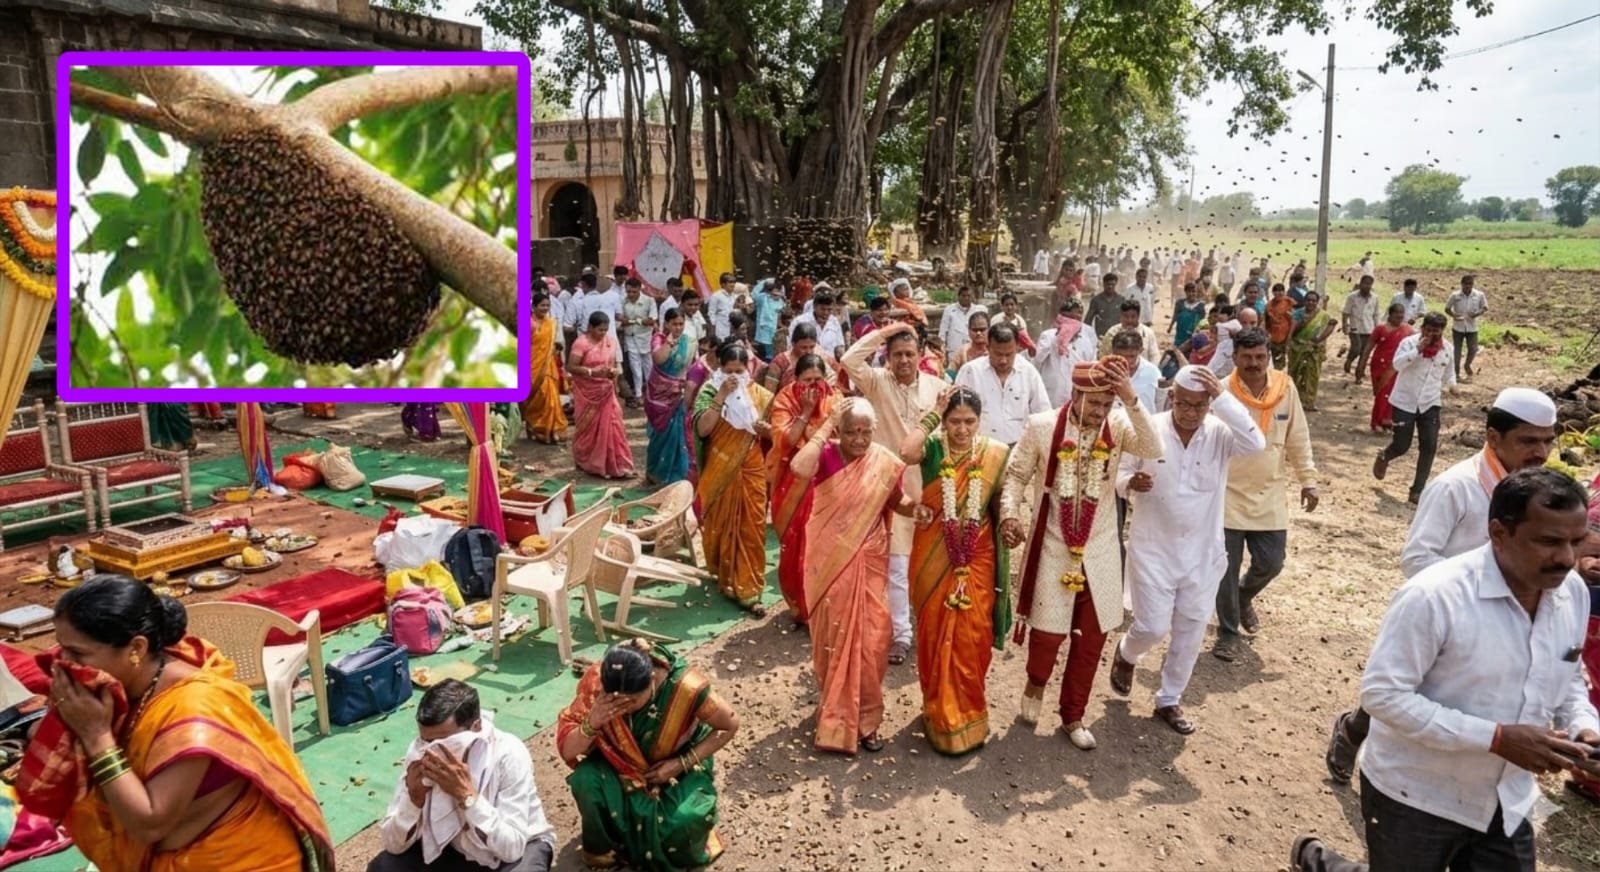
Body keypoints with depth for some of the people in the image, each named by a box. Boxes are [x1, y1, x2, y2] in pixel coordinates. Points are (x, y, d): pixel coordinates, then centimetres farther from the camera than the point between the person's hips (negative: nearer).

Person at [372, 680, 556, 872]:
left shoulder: (508, 754, -30)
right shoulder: (419, 752, -19)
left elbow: (511, 847, -33)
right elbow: (394, 844, -16)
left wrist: (466, 794, -41)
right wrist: (414, 797, -33)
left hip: (519, 847, -4)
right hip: (454, 848, 4)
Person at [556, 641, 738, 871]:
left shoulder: (685, 687, -34)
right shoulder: (596, 681, -29)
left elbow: (730, 725, -17)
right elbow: (567, 751, -21)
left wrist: (682, 764, -22)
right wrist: (591, 724, -43)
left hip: (678, 766, -2)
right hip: (622, 765, 2)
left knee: (686, 820, -29)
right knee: (586, 780, -28)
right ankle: (603, 847, 2)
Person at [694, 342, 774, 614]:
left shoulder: (759, 394, 0)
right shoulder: (710, 391, -7)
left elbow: (774, 431, 9)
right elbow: (702, 429, -21)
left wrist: (765, 429, -14)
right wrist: (721, 396, -24)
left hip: (751, 470, 1)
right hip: (720, 470, -1)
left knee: (752, 528, 1)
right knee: (722, 526, 12)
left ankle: (748, 589, 7)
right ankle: (725, 578, 32)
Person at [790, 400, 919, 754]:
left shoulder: (884, 461, -4)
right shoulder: (825, 455, -11)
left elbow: (898, 502, 8)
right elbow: (799, 469, -34)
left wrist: (916, 505, -14)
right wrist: (825, 427, -24)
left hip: (869, 563, 2)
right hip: (829, 562, -1)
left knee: (870, 640, 3)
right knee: (832, 638, 10)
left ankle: (864, 717, 21)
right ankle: (834, 715, 28)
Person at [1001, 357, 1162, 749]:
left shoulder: (1117, 424, -8)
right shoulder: (1042, 426, -11)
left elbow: (1153, 450, -26)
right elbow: (1017, 474, -1)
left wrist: (1131, 399, -34)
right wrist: (1010, 514, -17)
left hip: (1099, 552, 2)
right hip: (1053, 548, -2)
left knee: (1091, 637, 11)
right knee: (1049, 631, 3)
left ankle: (1073, 715, 32)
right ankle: (1036, 682, 38)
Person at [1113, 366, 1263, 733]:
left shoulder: (1220, 434, -10)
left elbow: (1256, 443, -31)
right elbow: (1120, 476, -3)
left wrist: (1223, 398, -35)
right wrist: (1131, 483, -27)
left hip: (1202, 552, 2)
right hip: (1153, 549, -2)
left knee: (1190, 633, 12)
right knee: (1153, 627, -1)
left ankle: (1169, 700, 32)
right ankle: (1126, 654, 35)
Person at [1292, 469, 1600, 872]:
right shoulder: (1433, 596, -26)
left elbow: (1567, 679, 12)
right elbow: (1383, 694, -25)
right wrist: (1497, 738, -28)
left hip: (1506, 801, 6)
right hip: (1416, 797, -6)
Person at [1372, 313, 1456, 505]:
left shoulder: (1447, 349, 5)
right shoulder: (1409, 342, -10)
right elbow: (1397, 364, -25)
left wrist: (1451, 385, 10)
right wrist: (1418, 349, -30)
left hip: (1430, 404, 4)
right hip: (1405, 402, -4)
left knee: (1429, 446, -4)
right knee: (1401, 446, -1)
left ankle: (1417, 490, 4)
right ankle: (1384, 456, 37)